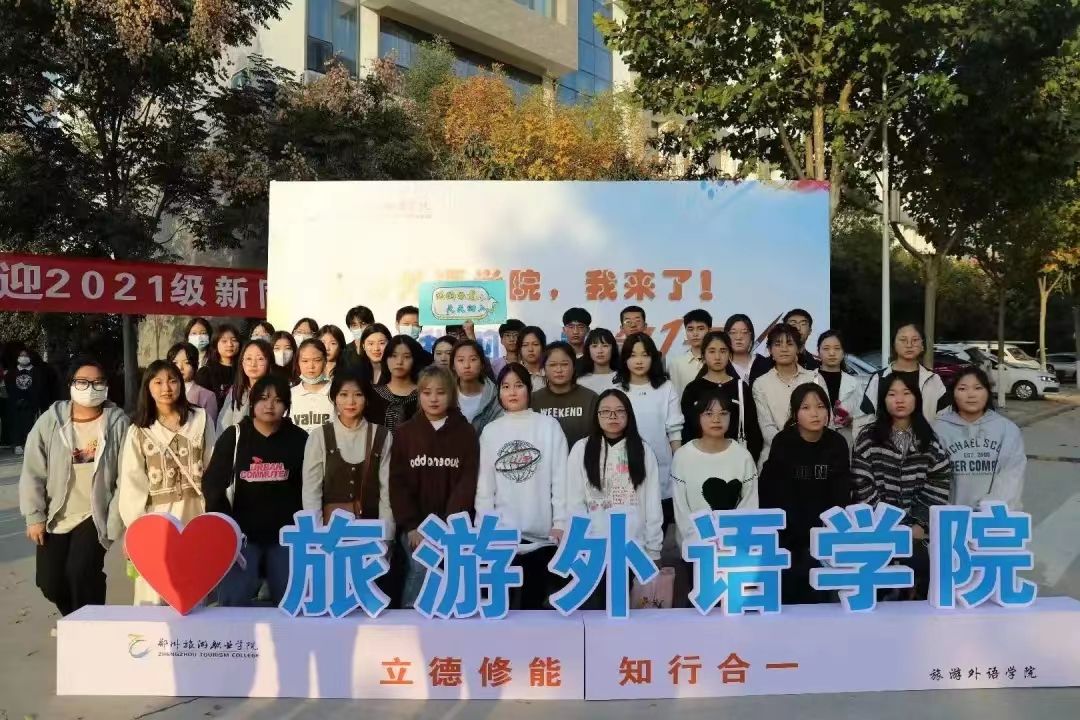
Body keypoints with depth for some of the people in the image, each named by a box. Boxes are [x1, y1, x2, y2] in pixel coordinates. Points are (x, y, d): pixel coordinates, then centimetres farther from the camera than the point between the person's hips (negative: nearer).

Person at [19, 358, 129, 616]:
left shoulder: (118, 422, -8)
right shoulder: (50, 420, -4)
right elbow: (32, 472, -1)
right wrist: (34, 516, -3)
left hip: (96, 515, -3)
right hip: (55, 516, 3)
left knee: (81, 572, -18)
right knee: (50, 581, 8)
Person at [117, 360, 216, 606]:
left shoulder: (200, 419, 6)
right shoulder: (138, 430, 5)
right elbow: (132, 481, 0)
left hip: (194, 511, 0)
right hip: (156, 514, 0)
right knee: (153, 594, -1)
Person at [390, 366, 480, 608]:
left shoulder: (466, 433, 3)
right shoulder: (404, 432, 5)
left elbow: (467, 482, -3)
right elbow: (398, 483, 0)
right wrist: (411, 525, -10)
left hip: (452, 523, 0)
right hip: (413, 522, 0)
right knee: (421, 567, -19)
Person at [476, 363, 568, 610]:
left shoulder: (549, 426, 1)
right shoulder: (490, 431, 4)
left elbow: (560, 477, -2)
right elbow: (485, 484, 3)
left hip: (541, 532, 0)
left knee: (534, 601, 12)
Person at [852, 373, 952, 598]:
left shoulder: (929, 439, 4)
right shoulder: (868, 437, -3)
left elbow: (941, 483, 1)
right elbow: (863, 487, -7)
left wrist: (920, 524, -8)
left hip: (917, 527, 2)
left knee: (926, 564, -16)